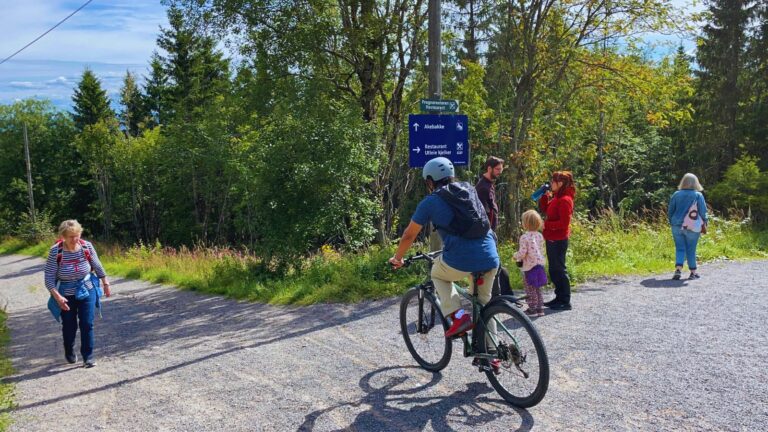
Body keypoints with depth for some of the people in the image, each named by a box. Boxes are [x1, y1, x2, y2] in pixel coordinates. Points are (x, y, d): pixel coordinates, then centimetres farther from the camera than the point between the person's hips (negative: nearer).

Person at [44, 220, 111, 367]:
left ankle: (88, 357, 7)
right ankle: (69, 353, 40)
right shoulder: (55, 251, -18)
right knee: (69, 326, 13)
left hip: (87, 291, 1)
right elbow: (49, 278, -16)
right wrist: (57, 297, -26)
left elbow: (97, 266, 4)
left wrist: (105, 284, 12)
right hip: (66, 295, 0)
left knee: (87, 324, -5)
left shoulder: (87, 246, -12)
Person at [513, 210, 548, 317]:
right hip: (539, 265, 7)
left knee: (530, 289, 4)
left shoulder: (524, 237, -17)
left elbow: (522, 253, -20)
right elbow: (541, 250, 10)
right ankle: (540, 308, 21)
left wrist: (515, 256, 0)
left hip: (529, 267, -7)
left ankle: (532, 309, 8)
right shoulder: (540, 236, 4)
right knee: (537, 289, 16)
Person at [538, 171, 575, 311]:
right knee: (554, 270, 16)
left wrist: (546, 224, -18)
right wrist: (545, 196, 8)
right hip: (552, 239, 10)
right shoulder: (557, 198, 11)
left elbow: (564, 223, -22)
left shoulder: (565, 200, -17)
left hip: (558, 240, -10)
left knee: (559, 270, -3)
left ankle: (565, 301, 5)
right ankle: (559, 298, 26)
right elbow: (545, 209, 21)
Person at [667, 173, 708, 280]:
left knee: (679, 248, 5)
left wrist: (671, 223, 19)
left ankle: (678, 269, -12)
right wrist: (704, 225, 9)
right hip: (692, 228, -2)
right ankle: (693, 272, 14)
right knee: (691, 250, 6)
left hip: (677, 226, 2)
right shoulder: (698, 195, -3)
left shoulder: (676, 194, 4)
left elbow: (670, 211, 8)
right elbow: (703, 212, -1)